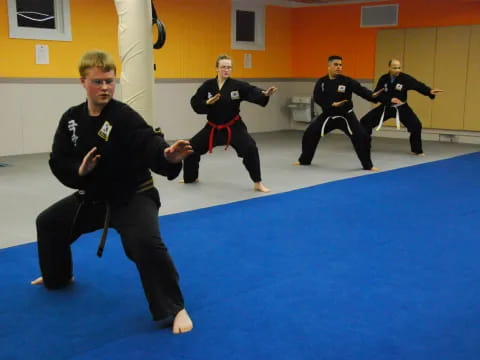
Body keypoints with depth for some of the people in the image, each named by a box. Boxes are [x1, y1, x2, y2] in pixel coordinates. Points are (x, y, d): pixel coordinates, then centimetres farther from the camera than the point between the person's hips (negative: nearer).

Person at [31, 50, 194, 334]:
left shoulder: (125, 117, -21)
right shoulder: (71, 119, -3)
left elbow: (150, 145, -37)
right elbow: (58, 161, -2)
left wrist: (168, 156, -60)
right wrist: (78, 171, -24)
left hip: (133, 195, -7)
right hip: (94, 196, 7)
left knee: (146, 243, -33)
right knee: (48, 223, 22)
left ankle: (174, 309, -17)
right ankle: (58, 277, 49)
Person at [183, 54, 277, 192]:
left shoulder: (237, 85, -10)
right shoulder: (208, 85, -5)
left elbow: (253, 92, -25)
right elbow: (195, 103, -5)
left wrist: (265, 94, -46)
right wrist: (208, 103, -24)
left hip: (233, 126, -2)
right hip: (213, 127, 3)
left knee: (250, 148, -23)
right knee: (192, 147, 4)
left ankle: (257, 183, -10)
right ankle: (191, 177, 32)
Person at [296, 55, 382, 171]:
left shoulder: (347, 81, -12)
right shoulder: (321, 82, -4)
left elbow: (361, 90, -23)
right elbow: (317, 98, -10)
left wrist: (372, 96, -42)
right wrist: (332, 104, -21)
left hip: (346, 115, -2)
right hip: (327, 115, 2)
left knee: (361, 136, -13)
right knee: (309, 134, 0)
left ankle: (368, 165, 3)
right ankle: (304, 160, 23)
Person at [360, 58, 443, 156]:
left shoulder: (405, 78, -16)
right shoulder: (383, 79, -10)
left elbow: (418, 85, -27)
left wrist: (430, 91, -44)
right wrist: (390, 99, -25)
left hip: (401, 108, -2)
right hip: (386, 107, 2)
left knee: (416, 125, -17)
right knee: (365, 121, -4)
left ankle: (417, 150, 5)